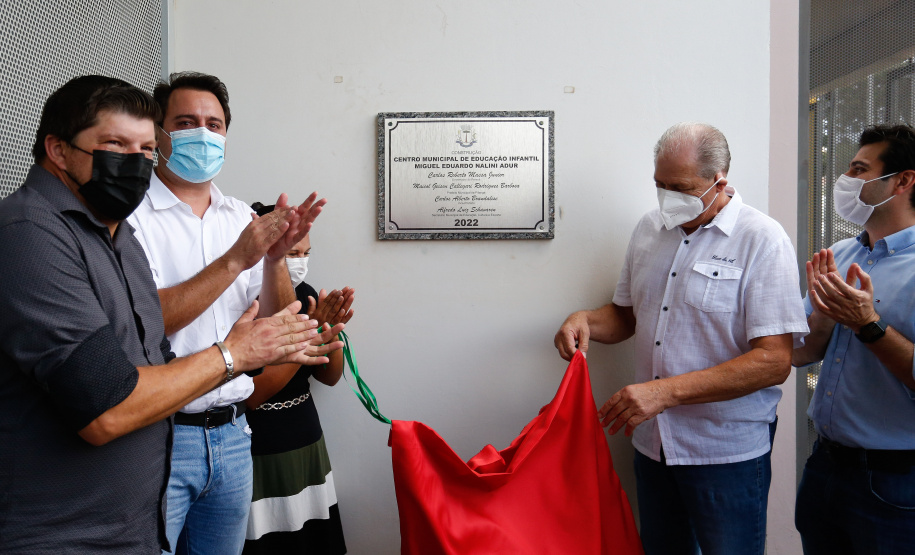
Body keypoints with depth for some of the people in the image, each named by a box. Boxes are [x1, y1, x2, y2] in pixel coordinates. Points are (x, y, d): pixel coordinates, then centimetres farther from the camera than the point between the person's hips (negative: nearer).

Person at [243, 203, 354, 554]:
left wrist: (333, 329, -12)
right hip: (258, 454, -6)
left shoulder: (305, 295, 2)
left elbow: (330, 377, 7)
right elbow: (251, 394, -21)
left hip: (308, 444, 6)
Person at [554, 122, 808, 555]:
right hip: (652, 441, 6)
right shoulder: (649, 229, 6)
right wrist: (585, 320, -6)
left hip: (727, 451, -5)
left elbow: (773, 361, -19)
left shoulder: (761, 239, -13)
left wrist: (666, 391, -25)